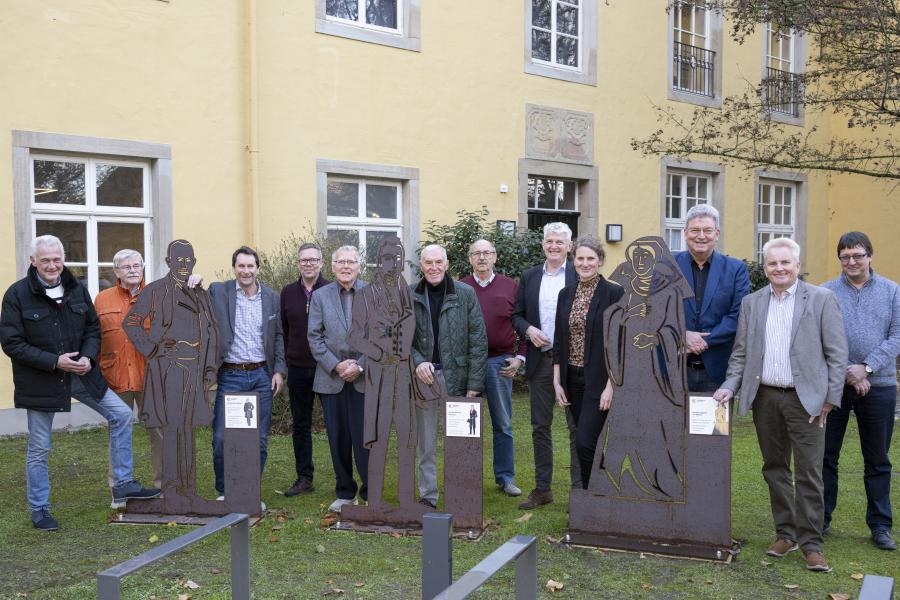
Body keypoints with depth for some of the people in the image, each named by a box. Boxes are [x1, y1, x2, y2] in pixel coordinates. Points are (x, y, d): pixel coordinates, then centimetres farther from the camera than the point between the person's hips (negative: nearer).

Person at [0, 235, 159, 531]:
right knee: (39, 448, 6)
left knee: (121, 414, 0)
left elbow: (93, 328, 9)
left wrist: (88, 357, -10)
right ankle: (39, 510, 23)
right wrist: (54, 361, -21)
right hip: (40, 381, -4)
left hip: (80, 374, 4)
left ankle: (123, 484, 12)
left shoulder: (77, 289, 2)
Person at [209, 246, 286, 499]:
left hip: (262, 376, 2)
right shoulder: (218, 291, 0)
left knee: (259, 440, 7)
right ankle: (224, 492, 17)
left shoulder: (272, 297, 8)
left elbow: (278, 336, 12)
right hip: (230, 376, -2)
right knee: (222, 439, -2)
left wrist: (279, 371, 4)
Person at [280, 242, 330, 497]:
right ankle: (304, 478, 21)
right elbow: (284, 330, 12)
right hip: (298, 369, 4)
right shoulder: (288, 292, 8)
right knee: (300, 426, 11)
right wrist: (286, 360, 8)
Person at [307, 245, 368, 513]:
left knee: (365, 437, -2)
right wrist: (335, 365, -9)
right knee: (338, 438, 8)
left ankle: (370, 493, 10)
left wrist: (361, 366, -11)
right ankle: (345, 493, 20)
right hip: (331, 378, 2)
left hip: (364, 378, -2)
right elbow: (314, 337, 2)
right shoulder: (320, 296, 7)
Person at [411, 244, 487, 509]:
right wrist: (418, 361, -13)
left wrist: (474, 383, -7)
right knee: (426, 444, 9)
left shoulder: (465, 293, -2)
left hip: (457, 377, -2)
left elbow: (478, 340, -2)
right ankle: (428, 497, 20)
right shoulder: (410, 296, 3)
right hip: (424, 377, 2)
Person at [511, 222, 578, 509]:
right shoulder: (528, 277, 10)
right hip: (539, 360, 4)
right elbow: (517, 315, 12)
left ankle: (579, 488, 11)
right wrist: (528, 329, -8)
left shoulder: (580, 276, -2)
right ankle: (542, 489, 20)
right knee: (540, 428, 10)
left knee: (577, 427, 2)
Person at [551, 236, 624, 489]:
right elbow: (558, 342, 11)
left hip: (599, 380, -5)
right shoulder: (566, 294, 8)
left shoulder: (614, 293, -8)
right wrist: (557, 382, 6)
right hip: (572, 378, 5)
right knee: (586, 442, 12)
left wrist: (610, 386, -14)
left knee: (585, 442, -11)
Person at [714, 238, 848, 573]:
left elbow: (837, 353, -3)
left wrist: (830, 398, -7)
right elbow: (740, 352, 12)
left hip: (805, 398, -4)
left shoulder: (822, 299, -2)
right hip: (765, 397, 4)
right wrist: (731, 386, -1)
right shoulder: (751, 303, 9)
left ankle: (810, 542, 8)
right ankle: (786, 533, 24)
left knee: (808, 474, -2)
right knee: (774, 468, 12)